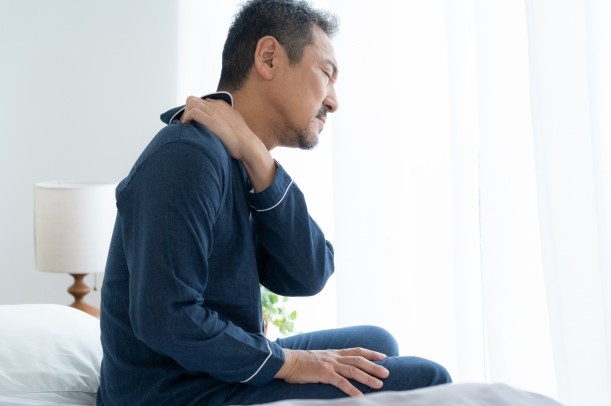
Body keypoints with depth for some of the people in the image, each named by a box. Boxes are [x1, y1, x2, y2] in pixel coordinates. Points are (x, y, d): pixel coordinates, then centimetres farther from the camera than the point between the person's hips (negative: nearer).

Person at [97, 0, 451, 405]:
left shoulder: (242, 167, 8)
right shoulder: (189, 157, -20)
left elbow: (308, 277, -5)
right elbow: (165, 318, -28)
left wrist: (256, 158, -14)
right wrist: (286, 362, -17)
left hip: (212, 370, 9)